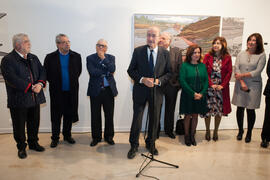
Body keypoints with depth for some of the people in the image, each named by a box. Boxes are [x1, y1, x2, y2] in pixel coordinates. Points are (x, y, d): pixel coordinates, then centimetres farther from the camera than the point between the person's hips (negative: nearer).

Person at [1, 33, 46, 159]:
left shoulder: (33, 58, 12)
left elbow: (42, 72, 7)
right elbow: (12, 79, -19)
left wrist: (40, 83, -13)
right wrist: (30, 87, -21)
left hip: (35, 98, 6)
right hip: (18, 100, -5)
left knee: (34, 123, 17)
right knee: (19, 126, 9)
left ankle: (33, 143, 36)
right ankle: (21, 147, 28)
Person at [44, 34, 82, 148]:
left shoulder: (76, 56, 2)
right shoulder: (50, 57, -2)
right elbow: (46, 73, 6)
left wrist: (73, 81, 10)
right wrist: (54, 83, 5)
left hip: (72, 91, 2)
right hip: (57, 92, -1)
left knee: (69, 115, 11)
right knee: (56, 116, 7)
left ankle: (67, 135, 28)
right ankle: (55, 138, 21)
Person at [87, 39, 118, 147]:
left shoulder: (110, 58, 9)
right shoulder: (90, 58, 4)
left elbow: (112, 69, -10)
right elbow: (92, 72, -12)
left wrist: (103, 58, -9)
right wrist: (106, 72, -9)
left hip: (109, 90, 1)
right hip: (95, 90, -1)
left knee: (109, 115, 8)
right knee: (95, 116, 7)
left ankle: (109, 136, 25)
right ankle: (96, 137, 23)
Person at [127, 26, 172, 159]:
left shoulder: (165, 53, 0)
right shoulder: (138, 51, -3)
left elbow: (169, 72, 4)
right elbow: (131, 70, -1)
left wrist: (159, 81, -15)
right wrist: (142, 79, -17)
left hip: (156, 91, 2)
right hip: (140, 90, -1)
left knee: (154, 119, 13)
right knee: (137, 119, 3)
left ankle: (151, 144, 35)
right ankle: (134, 146, 23)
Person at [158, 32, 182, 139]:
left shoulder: (176, 51, 1)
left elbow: (180, 68, 1)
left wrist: (178, 82, -3)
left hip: (172, 85, 2)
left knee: (170, 109, 14)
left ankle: (169, 130, 32)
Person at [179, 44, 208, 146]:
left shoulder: (202, 66, 7)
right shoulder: (184, 65, -6)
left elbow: (206, 81, 5)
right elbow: (182, 81, -12)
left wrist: (201, 93, -10)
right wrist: (193, 93, -16)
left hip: (200, 96, 3)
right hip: (187, 95, -3)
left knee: (195, 115, 10)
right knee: (188, 115, 5)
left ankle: (192, 135, 24)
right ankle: (186, 136, 20)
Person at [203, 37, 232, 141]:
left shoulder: (227, 58, 3)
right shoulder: (208, 56, 1)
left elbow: (229, 73, 1)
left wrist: (222, 85, -10)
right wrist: (211, 84, -12)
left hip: (222, 88, 1)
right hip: (209, 86, -1)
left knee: (219, 109, 7)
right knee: (208, 109, 2)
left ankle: (216, 131, 23)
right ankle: (207, 131, 20)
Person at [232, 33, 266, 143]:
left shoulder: (261, 55, -1)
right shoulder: (241, 54, 8)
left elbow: (257, 72, -8)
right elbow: (236, 69, -1)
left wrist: (242, 75, -10)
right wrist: (242, 83, -11)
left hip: (254, 85, -2)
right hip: (240, 84, 2)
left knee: (250, 109, 4)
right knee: (240, 108, 7)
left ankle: (249, 133, 21)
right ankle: (240, 130, 26)